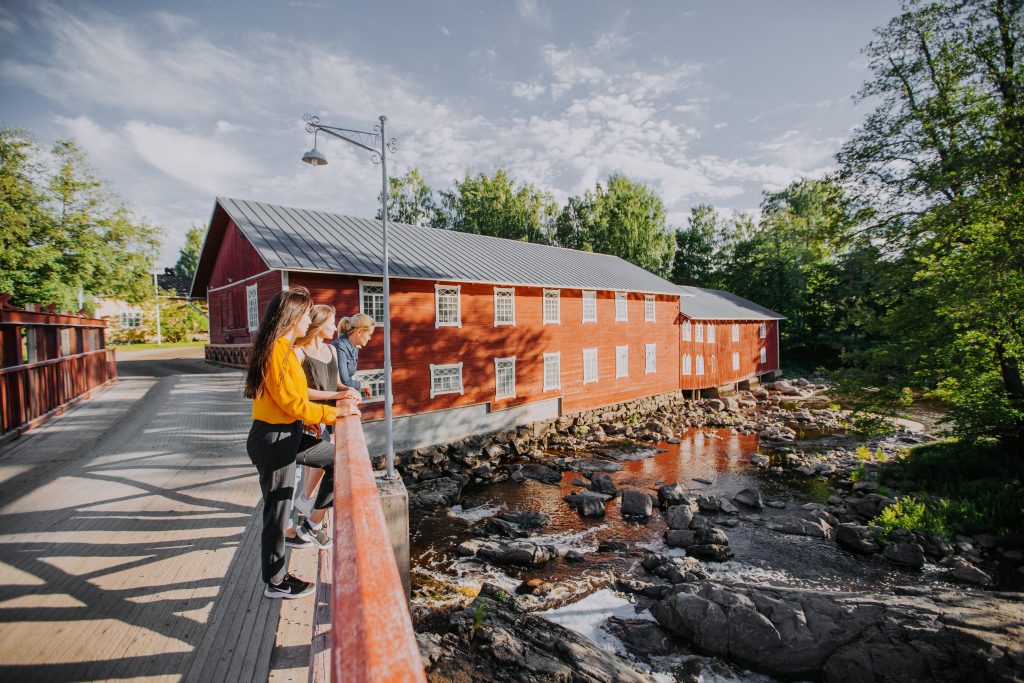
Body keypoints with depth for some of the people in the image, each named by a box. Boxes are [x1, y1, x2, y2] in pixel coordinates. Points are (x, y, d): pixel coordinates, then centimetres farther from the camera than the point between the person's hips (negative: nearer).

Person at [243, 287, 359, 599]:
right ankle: (275, 582, 26)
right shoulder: (276, 350, -22)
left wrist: (313, 420, 11)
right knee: (278, 512, 6)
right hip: (272, 440, -9)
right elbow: (292, 402, -23)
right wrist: (334, 412, -15)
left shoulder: (284, 348, 8)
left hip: (288, 435, 9)